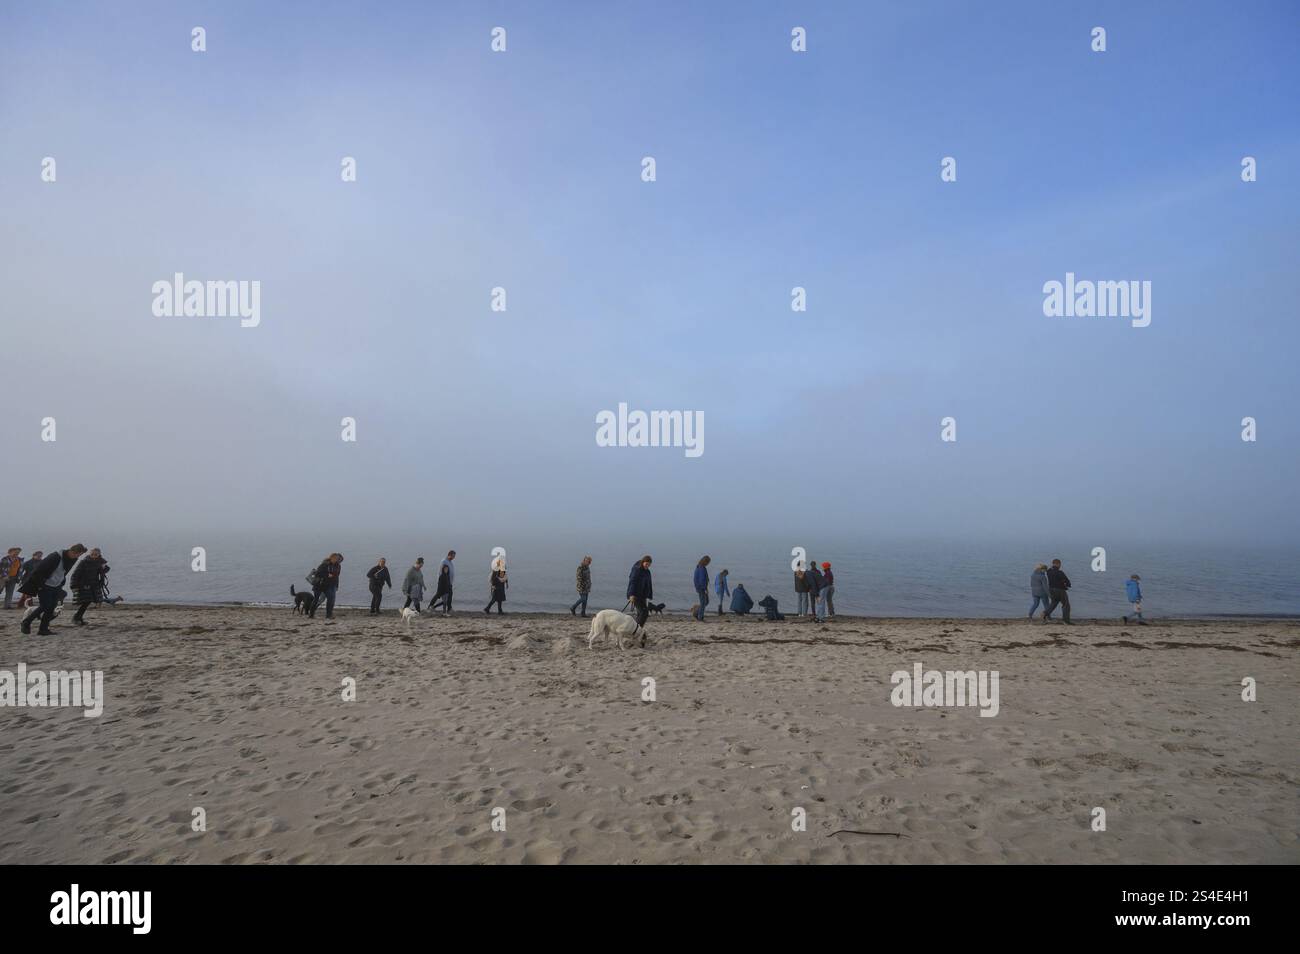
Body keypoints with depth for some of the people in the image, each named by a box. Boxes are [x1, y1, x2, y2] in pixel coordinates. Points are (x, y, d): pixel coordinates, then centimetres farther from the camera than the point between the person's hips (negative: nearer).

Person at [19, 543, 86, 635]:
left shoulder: (73, 559, 1)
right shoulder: (56, 557, -25)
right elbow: (39, 569, -21)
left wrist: (60, 585, 14)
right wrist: (37, 585, -18)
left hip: (56, 587, 7)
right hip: (45, 586, -7)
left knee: (51, 608, -1)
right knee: (45, 606, -11)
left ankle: (43, 629, 5)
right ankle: (25, 623, 7)